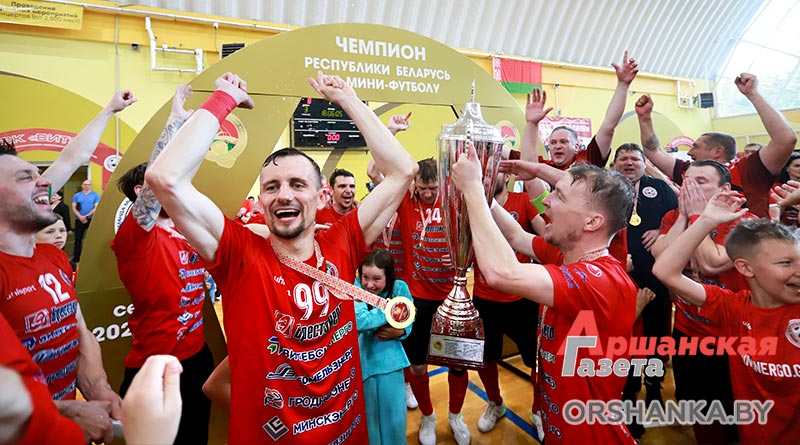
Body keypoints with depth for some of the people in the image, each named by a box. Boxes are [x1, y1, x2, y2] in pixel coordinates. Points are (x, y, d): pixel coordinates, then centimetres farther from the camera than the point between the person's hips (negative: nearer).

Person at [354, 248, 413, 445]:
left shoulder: (399, 288, -11)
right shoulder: (356, 288, -17)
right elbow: (359, 321, -32)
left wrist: (399, 332, -18)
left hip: (390, 360, 1)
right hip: (362, 359, -1)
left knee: (394, 414, 13)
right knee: (368, 413, 15)